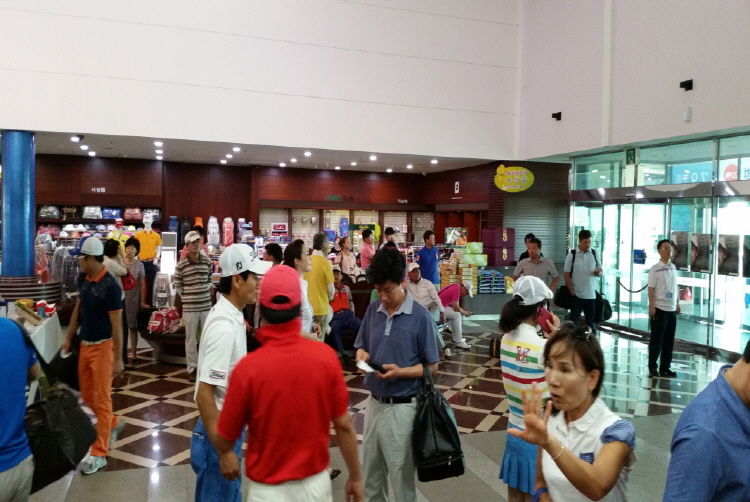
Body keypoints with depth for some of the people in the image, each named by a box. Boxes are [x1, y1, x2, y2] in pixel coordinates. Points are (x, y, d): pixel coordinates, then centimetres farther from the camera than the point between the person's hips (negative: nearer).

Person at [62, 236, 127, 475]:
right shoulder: (85, 280, 3)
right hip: (85, 345, 8)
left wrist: (118, 358, -17)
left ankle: (99, 453, 9)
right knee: (87, 396, 17)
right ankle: (113, 424, 40)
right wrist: (69, 338, 18)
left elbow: (116, 325, -18)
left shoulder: (110, 285, -20)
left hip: (102, 347, -8)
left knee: (101, 399, 0)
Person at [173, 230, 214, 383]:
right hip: (189, 307, -3)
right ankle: (192, 369, 17)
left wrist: (204, 293, 2)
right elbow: (177, 286, 0)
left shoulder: (207, 261, 2)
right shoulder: (181, 264, -8)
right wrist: (188, 297, 1)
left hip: (206, 305, 3)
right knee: (191, 339, 6)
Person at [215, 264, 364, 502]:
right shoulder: (326, 356, -17)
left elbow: (225, 437, -8)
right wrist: (356, 477, 6)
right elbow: (344, 425, -8)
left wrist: (225, 453, 15)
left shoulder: (248, 368, -22)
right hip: (316, 483, 2)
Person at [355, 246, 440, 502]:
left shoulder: (421, 316, -13)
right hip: (374, 402, 5)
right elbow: (361, 347, 11)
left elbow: (432, 367, -8)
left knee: (401, 474, 11)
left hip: (402, 407, -5)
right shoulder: (373, 310, 0)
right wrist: (362, 356, -12)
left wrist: (400, 371, -23)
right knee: (371, 470, 20)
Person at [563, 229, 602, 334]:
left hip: (591, 295, 3)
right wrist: (572, 292, -10)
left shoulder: (594, 254, 4)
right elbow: (567, 274, -4)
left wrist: (599, 272, -13)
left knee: (591, 323, 11)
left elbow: (600, 272, 12)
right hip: (576, 295, -3)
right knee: (573, 322, 6)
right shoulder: (572, 254, -5)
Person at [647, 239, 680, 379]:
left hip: (671, 309, 6)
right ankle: (652, 367, 10)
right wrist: (651, 307, -16)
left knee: (669, 340, 9)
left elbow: (676, 287, 17)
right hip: (659, 309, -6)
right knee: (656, 340, 0)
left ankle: (665, 367, 18)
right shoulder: (655, 268, -8)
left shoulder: (673, 267, 10)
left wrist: (677, 304, 14)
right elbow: (651, 289, -11)